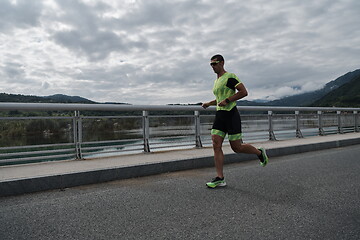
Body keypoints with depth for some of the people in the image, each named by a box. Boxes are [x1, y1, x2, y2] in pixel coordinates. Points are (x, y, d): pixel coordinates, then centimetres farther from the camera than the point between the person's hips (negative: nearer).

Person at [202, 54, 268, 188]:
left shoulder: (230, 77, -6)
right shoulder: (217, 81, 20)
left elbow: (244, 92, -15)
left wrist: (227, 100, -19)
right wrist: (209, 104, 17)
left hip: (231, 115, -8)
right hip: (219, 115, 8)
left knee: (237, 147, -3)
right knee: (216, 145, -4)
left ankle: (260, 153, 26)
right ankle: (220, 178, -1)